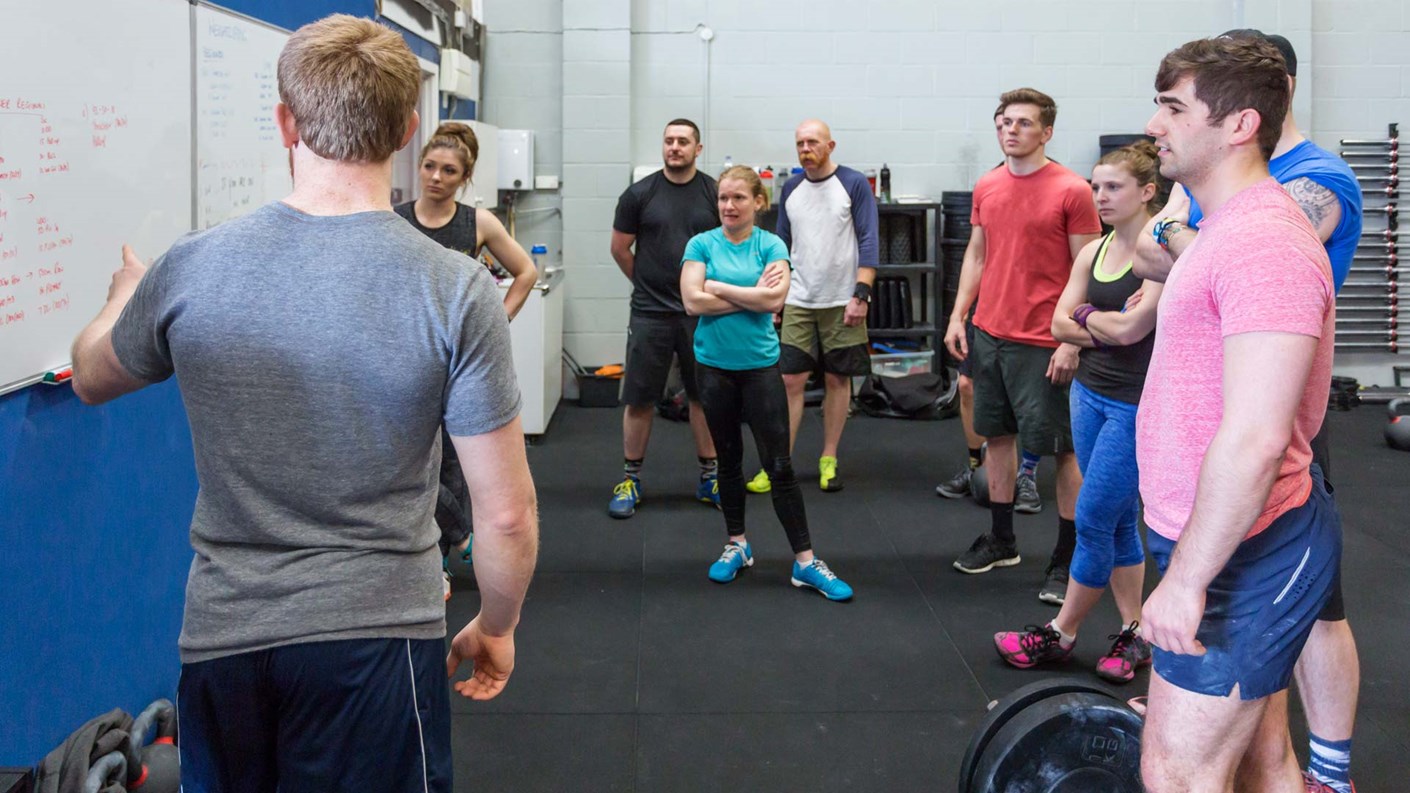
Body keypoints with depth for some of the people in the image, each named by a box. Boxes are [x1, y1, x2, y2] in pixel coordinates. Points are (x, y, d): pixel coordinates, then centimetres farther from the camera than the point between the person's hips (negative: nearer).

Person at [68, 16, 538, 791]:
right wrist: (495, 627, 8)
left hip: (220, 638, 3)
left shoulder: (189, 268, -8)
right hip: (377, 637, -2)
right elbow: (506, 515, -11)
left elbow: (91, 377, 15)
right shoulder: (455, 291, -16)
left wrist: (125, 291, 36)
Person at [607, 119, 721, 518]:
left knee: (704, 396, 8)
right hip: (650, 314, -1)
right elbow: (620, 248, 8)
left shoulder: (714, 194, 1)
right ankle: (630, 478, 16)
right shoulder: (639, 194, 0)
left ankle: (710, 478, 21)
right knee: (639, 399, 3)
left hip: (702, 312, 1)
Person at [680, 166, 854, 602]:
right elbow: (693, 301, -13)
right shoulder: (701, 244, 0)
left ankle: (805, 562, 4)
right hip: (714, 365, 1)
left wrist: (717, 287, -11)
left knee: (780, 466, -2)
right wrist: (752, 295, -11)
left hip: (760, 365, -1)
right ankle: (737, 546, 30)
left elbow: (774, 299, -17)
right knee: (729, 461, 14)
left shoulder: (770, 245, -2)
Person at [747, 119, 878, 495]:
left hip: (842, 304, -3)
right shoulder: (790, 189, 8)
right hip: (797, 303, 3)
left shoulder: (854, 184, -4)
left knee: (838, 380, 6)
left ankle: (828, 461, 17)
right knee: (790, 381, -1)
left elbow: (868, 242, -7)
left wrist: (860, 295, -15)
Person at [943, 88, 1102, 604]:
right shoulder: (986, 187, 9)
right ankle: (1001, 542, 28)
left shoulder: (1071, 190, -9)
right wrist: (958, 316, 10)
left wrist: (1072, 340, -15)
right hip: (989, 334, 6)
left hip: (1043, 344, -6)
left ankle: (1068, 560, 10)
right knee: (996, 435, 14)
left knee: (1063, 449, 0)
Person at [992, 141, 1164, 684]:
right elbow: (1061, 324, 4)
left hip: (1137, 405, -8)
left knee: (1093, 520, -1)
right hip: (1090, 392, 8)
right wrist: (1110, 325, -11)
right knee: (1119, 520, 13)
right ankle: (1133, 634, 22)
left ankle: (1061, 634, 13)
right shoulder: (1095, 252, 9)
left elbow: (1132, 328, -22)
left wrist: (1088, 316, -4)